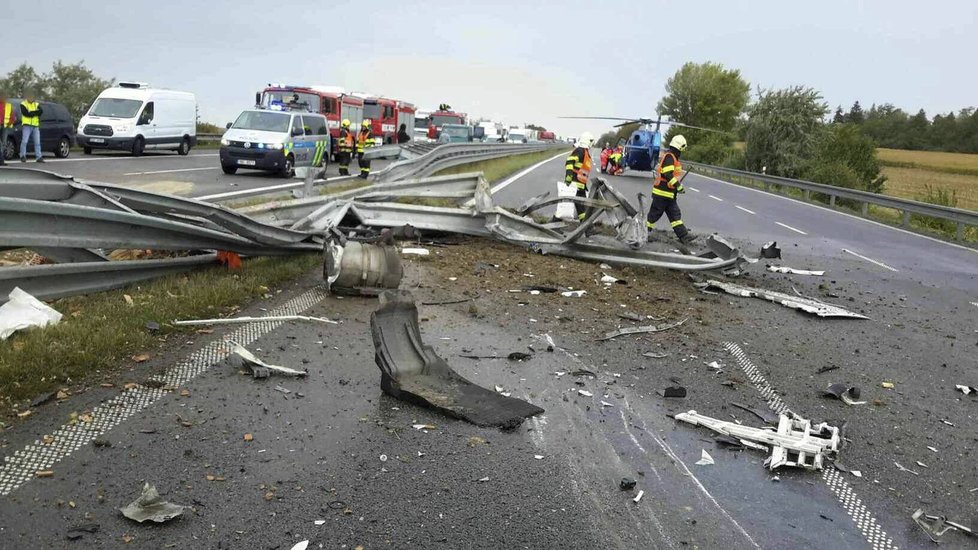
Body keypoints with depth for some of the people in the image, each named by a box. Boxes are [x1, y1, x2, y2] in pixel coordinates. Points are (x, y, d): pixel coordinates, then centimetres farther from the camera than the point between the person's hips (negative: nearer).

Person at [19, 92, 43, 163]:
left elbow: (41, 111, -4)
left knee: (37, 142, 2)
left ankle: (39, 157, 4)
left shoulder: (36, 104, 14)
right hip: (27, 125, -4)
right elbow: (26, 113, -15)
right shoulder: (23, 104, 1)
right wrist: (36, 112, -9)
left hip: (36, 126, 4)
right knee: (24, 141, -8)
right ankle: (23, 156, -1)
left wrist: (31, 113, -14)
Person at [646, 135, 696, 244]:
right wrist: (679, 186, -22)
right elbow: (668, 175, -25)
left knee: (675, 214, 8)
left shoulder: (672, 157, 16)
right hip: (662, 193, -10)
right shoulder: (669, 157, -17)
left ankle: (684, 236, 8)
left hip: (669, 194, 10)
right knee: (655, 213, -1)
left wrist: (678, 184, 17)